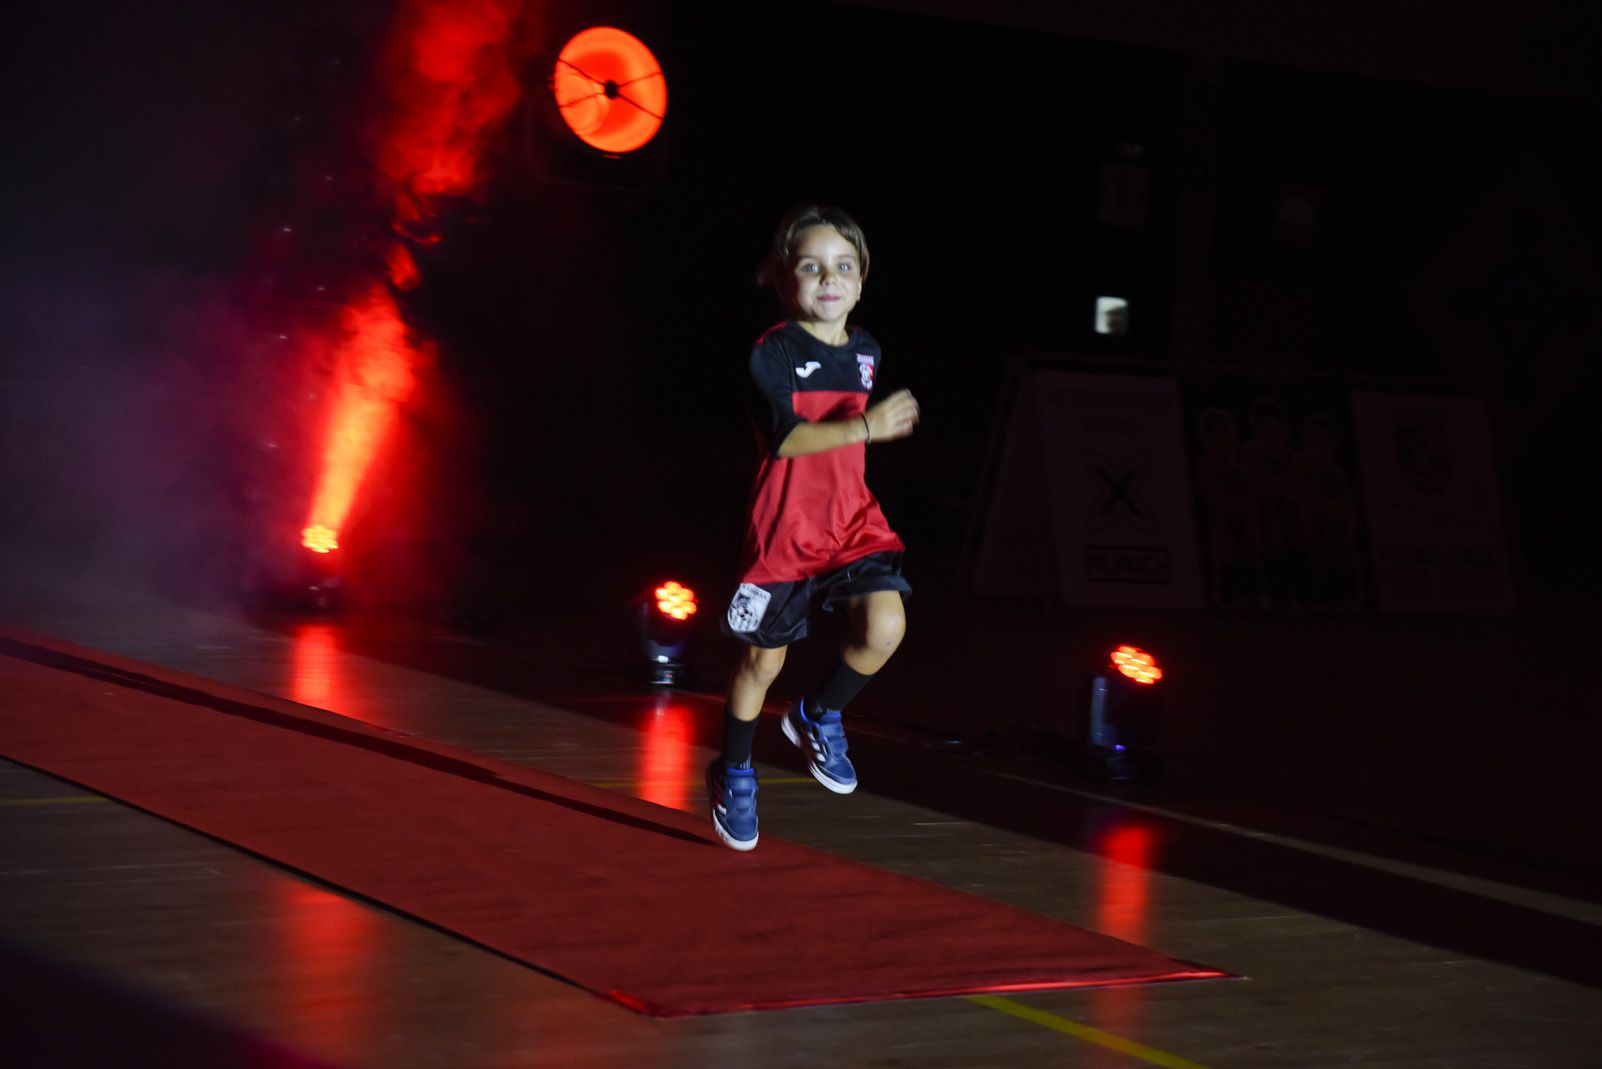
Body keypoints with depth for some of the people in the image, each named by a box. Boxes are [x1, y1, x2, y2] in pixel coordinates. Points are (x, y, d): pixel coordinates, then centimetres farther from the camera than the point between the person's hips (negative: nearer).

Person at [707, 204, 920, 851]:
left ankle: (816, 715, 10)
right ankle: (732, 774, 31)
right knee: (763, 658, 7)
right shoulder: (773, 353, -11)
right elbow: (786, 437, -27)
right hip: (785, 527, -4)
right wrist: (864, 427, -38)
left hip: (852, 520, 4)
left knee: (884, 626, -19)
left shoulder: (865, 352, 8)